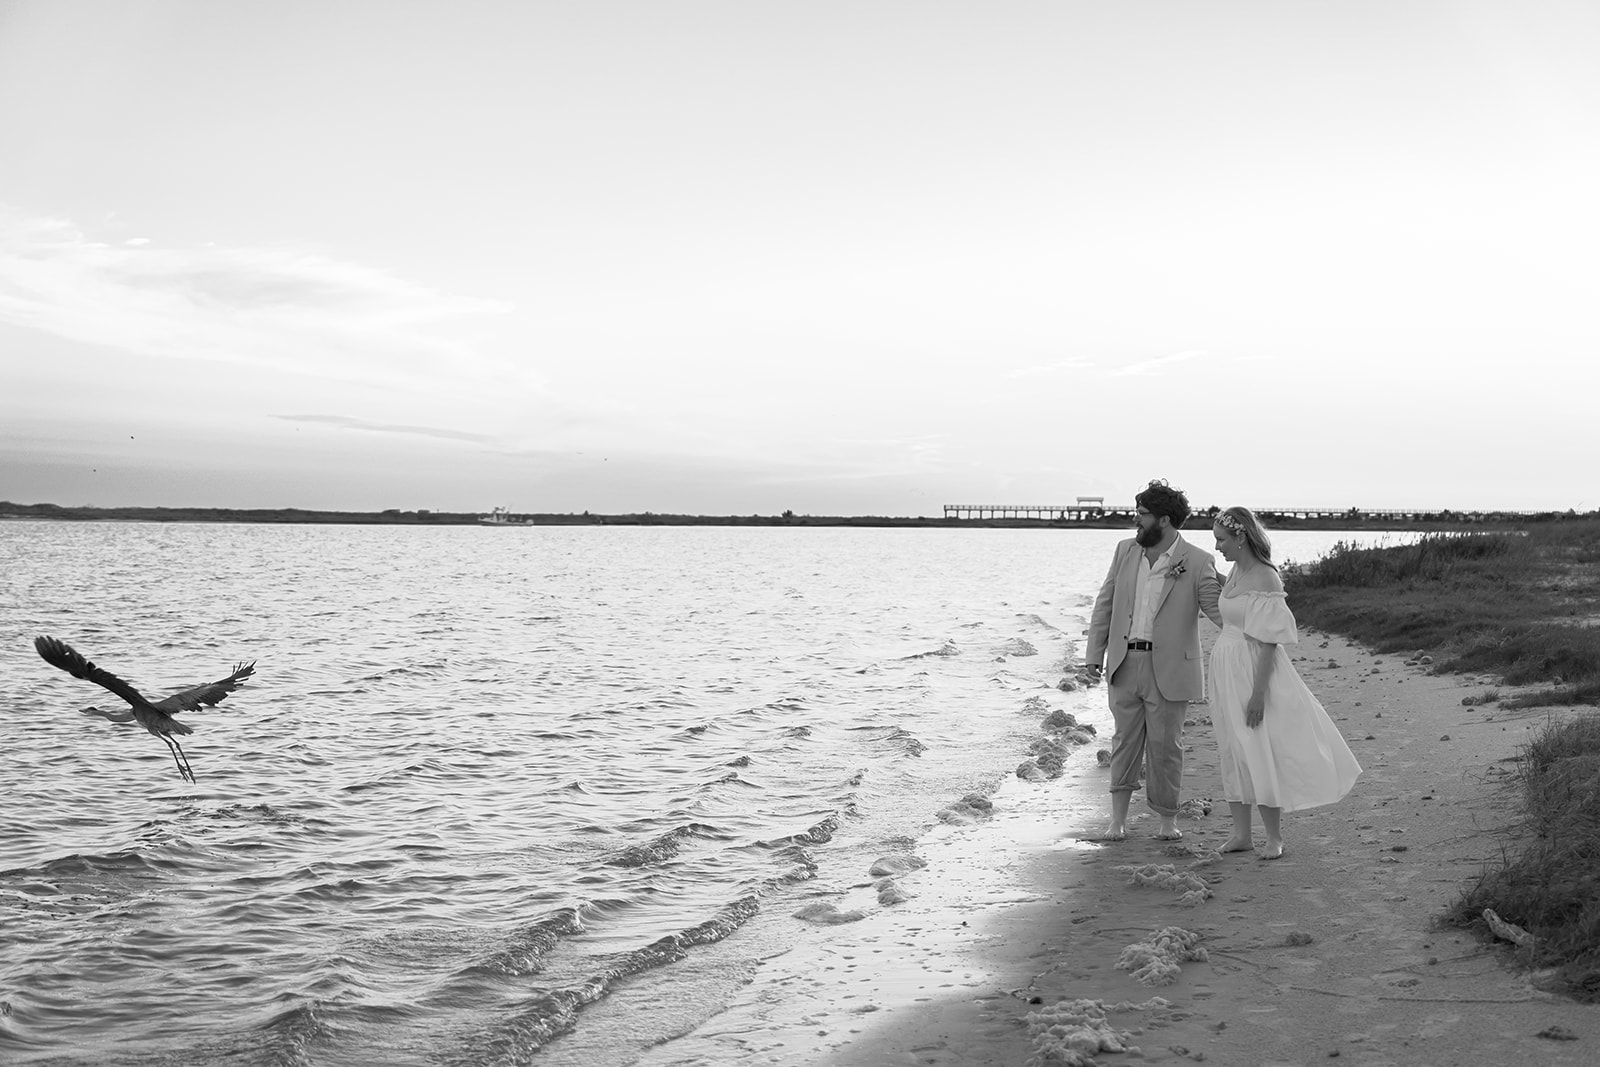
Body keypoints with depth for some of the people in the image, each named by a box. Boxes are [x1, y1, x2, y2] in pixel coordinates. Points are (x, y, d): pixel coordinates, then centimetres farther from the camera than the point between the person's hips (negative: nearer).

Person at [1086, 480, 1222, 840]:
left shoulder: (1198, 562, -6)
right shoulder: (1125, 551, 7)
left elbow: (1218, 611, -5)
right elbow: (1105, 604, 10)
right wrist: (1095, 653, 6)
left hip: (1168, 670, -3)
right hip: (1125, 663, 3)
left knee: (1164, 744, 4)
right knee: (1125, 740, 9)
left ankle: (1168, 819, 19)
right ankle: (1118, 818, 16)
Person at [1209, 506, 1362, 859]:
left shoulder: (1264, 578, -17)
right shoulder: (1235, 572, 8)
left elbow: (1269, 641, -19)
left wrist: (1258, 692, -22)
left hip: (1253, 670, -8)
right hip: (1227, 671, 9)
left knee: (1259, 753, -1)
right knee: (1232, 753, 11)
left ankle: (1274, 837, 12)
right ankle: (1241, 833, 19)